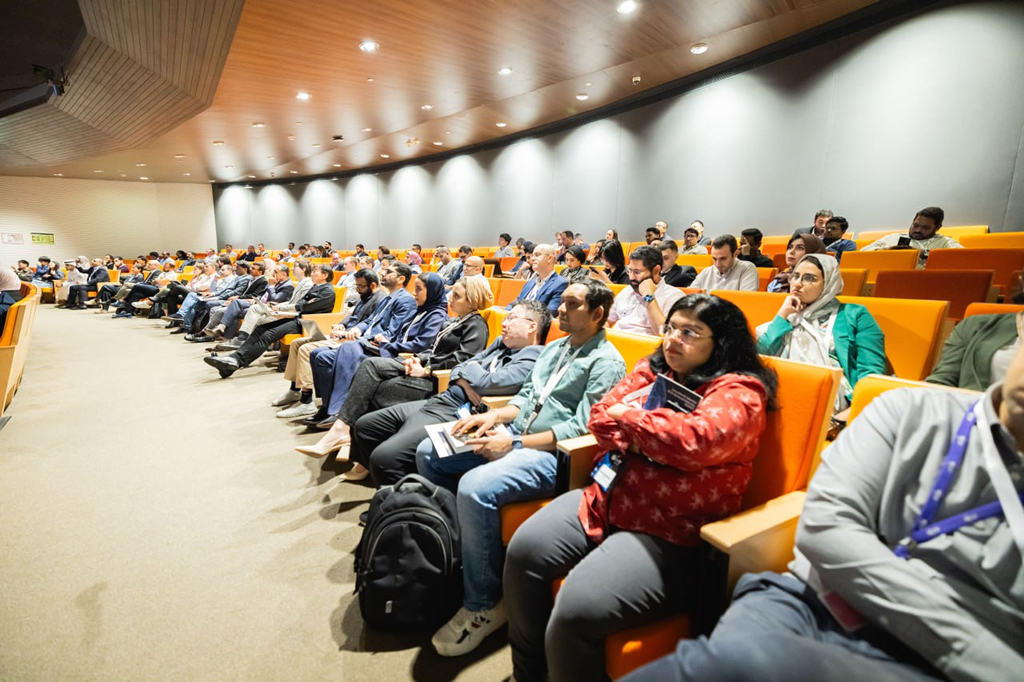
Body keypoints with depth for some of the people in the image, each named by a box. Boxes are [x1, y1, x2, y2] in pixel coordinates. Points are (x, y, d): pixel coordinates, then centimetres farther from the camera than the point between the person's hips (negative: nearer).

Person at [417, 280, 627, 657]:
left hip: (553, 454, -9)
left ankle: (484, 605, -10)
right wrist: (495, 415, 1)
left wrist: (513, 443, -20)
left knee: (475, 488, -33)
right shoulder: (555, 347, 18)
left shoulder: (606, 362, -9)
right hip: (516, 436, 9)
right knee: (428, 452, 6)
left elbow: (581, 428, -18)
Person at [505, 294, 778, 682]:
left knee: (576, 611, -24)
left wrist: (629, 415, -11)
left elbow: (694, 441, -27)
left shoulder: (738, 392, -7)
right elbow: (601, 417, 7)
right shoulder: (651, 371, 12)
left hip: (669, 533, -7)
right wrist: (637, 443, -13)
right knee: (523, 550, -7)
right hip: (608, 499, 7)